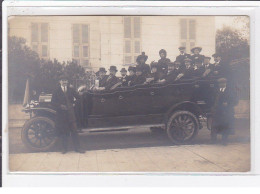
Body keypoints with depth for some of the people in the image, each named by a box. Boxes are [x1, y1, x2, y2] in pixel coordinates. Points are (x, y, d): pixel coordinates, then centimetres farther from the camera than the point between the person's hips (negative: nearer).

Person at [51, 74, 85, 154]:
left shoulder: (71, 90, 7)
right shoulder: (56, 91, 2)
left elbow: (78, 98, 2)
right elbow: (53, 102, -2)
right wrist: (60, 106, -16)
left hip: (70, 113, 1)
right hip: (61, 114, -1)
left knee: (74, 130, 1)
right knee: (63, 132, 6)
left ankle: (77, 147, 9)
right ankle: (64, 148, 17)